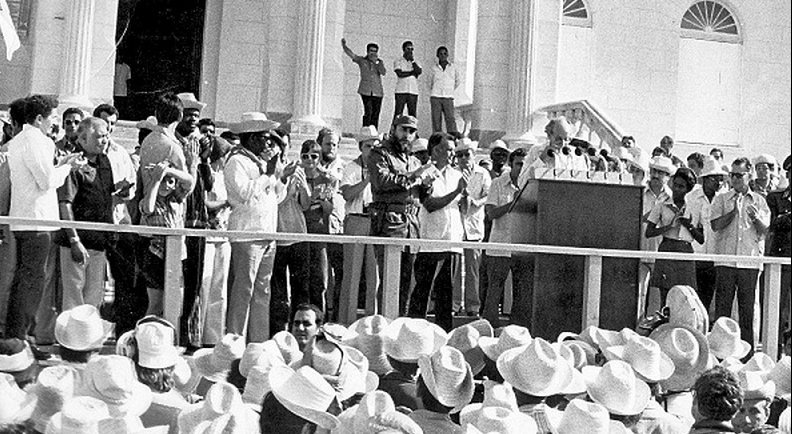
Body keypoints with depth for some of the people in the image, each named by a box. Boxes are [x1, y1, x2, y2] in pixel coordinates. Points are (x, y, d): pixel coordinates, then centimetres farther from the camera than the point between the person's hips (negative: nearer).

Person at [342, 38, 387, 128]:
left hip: (377, 92, 3)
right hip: (365, 90, -3)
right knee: (368, 112, -14)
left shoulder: (380, 62, 12)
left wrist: (376, 62, -10)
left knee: (375, 114, 2)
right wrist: (344, 45, -17)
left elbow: (383, 72, -5)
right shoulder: (361, 60, 7)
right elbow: (350, 53, -3)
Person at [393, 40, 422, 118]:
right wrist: (412, 72, -2)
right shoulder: (398, 61, 8)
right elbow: (400, 74, -8)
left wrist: (412, 60, -2)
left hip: (413, 92, 3)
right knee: (398, 113, -7)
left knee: (413, 114, -1)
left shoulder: (415, 62, 18)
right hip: (401, 91, -3)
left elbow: (419, 71, -2)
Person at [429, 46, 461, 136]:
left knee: (450, 118, -12)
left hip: (448, 98, 0)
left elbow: (458, 80, 22)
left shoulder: (453, 68, 6)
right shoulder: (434, 68, 6)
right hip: (435, 97, 0)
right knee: (436, 119, -3)